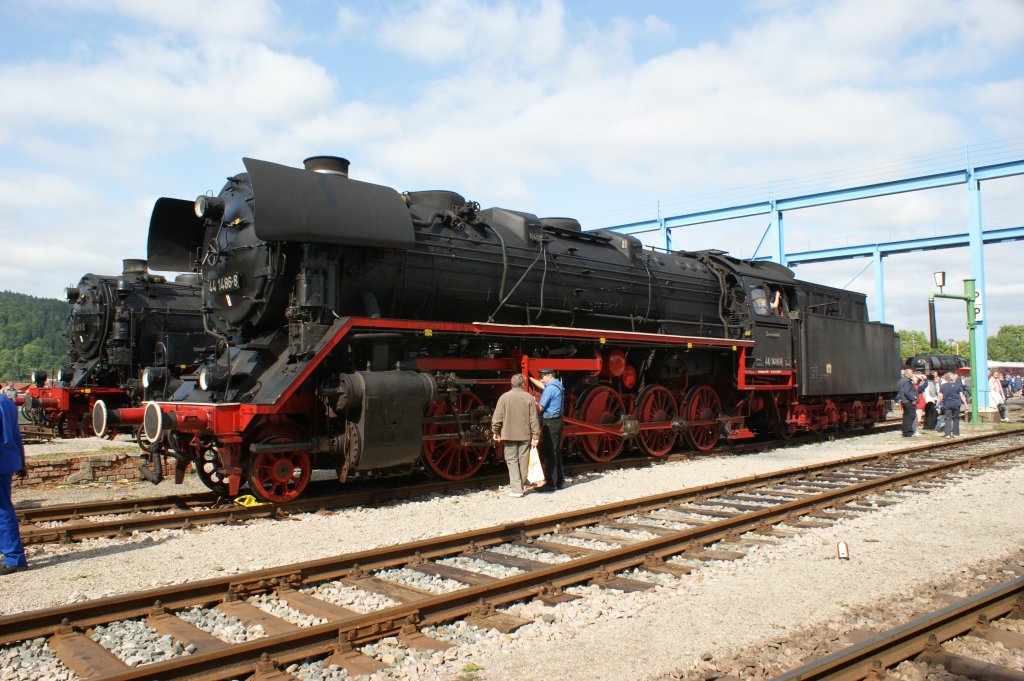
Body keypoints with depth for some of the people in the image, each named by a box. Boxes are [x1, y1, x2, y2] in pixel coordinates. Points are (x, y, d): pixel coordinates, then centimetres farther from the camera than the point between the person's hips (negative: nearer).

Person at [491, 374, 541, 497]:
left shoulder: (504, 397, -6)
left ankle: (516, 489, -3)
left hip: (509, 435, -1)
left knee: (512, 460, 4)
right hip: (525, 435, 1)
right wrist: (536, 436, 1)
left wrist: (496, 431, 7)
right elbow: (534, 419, -4)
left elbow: (497, 417, -6)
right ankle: (521, 487, 23)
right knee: (523, 461, 13)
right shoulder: (529, 398, -4)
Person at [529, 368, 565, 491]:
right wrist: (530, 378, 30)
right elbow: (542, 385, 29)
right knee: (556, 452, 15)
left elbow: (540, 408, -17)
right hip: (558, 421, 10)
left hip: (550, 423, -10)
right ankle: (560, 481, 21)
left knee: (549, 454, -5)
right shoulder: (557, 385, 11)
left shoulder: (550, 389, -17)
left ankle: (551, 483, -3)